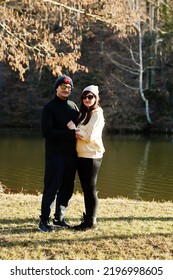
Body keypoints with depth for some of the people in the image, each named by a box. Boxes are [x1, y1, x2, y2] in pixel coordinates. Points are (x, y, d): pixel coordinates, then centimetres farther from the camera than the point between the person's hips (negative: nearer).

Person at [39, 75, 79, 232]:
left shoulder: (73, 106, 13)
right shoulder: (49, 107, -4)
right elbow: (47, 131, -14)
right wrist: (70, 134, -20)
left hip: (71, 155, 6)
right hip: (55, 155, -6)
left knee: (67, 189, 9)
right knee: (51, 189, -5)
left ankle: (59, 218, 20)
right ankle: (44, 220, 3)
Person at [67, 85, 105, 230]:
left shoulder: (97, 114, -9)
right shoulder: (84, 113, 16)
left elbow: (90, 136, -16)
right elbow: (79, 134, 15)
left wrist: (74, 128, -8)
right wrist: (77, 132, -9)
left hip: (92, 156, -8)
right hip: (81, 156, 8)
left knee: (90, 189, -3)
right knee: (86, 189, 11)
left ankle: (91, 221, 4)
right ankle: (88, 218, 18)